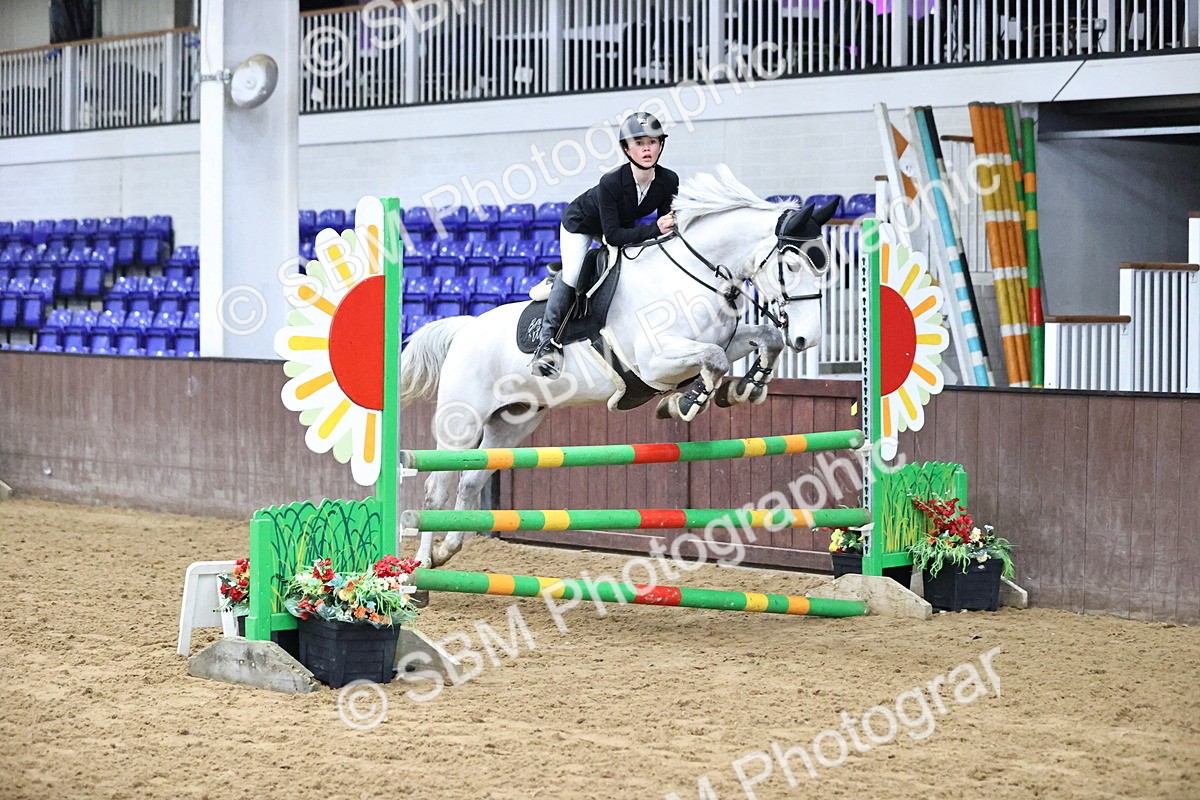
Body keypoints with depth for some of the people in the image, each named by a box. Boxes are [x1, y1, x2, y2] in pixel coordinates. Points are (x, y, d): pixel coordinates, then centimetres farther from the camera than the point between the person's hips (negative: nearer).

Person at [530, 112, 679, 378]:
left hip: (625, 225, 6)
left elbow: (666, 226, -15)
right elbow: (612, 235, -39)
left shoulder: (669, 181, -28)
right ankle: (548, 340, -6)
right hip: (581, 223, -6)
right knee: (571, 277, -21)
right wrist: (653, 229, -48)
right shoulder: (611, 183, -41)